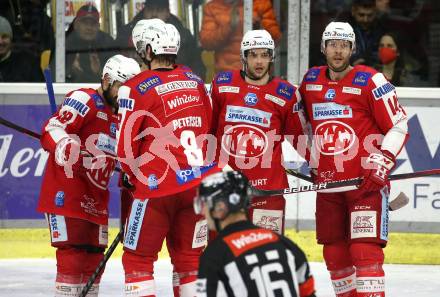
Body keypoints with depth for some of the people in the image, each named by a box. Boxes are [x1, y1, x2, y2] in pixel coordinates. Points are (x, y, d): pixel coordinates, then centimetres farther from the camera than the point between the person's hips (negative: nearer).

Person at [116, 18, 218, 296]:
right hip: (199, 184, 5)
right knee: (189, 256, 15)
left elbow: (126, 145, -7)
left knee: (138, 259, 4)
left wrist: (135, 177, 10)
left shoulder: (137, 88, -9)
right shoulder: (195, 81, 8)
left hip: (159, 185, -5)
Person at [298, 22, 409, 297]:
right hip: (328, 182, 6)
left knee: (365, 250, -15)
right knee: (334, 252, 9)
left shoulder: (370, 81, -8)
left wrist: (382, 161, -17)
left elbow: (399, 126, -7)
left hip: (366, 181, -6)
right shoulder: (311, 81, 9)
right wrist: (311, 160, 26)